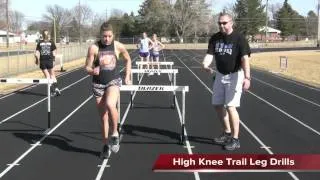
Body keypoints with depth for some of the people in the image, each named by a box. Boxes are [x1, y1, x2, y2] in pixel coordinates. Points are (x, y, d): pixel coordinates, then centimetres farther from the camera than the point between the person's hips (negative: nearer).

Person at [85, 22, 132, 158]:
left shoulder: (118, 46, -4)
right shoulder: (94, 48, -8)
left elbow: (128, 60, 15)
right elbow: (87, 68, -4)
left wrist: (127, 77, 11)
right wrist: (93, 71, -26)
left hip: (114, 81, -1)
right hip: (98, 84, 1)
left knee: (110, 105, -31)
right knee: (103, 117, 6)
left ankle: (115, 133, -9)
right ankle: (106, 145, 21)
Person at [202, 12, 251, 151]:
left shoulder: (239, 38, -16)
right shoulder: (215, 38, 0)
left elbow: (245, 59, -25)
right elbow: (210, 54, -7)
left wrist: (247, 77, -37)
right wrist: (205, 65, -30)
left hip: (235, 75, -7)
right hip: (220, 75, 7)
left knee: (230, 107, -12)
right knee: (217, 105, 14)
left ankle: (235, 139, -1)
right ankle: (227, 133, 33)